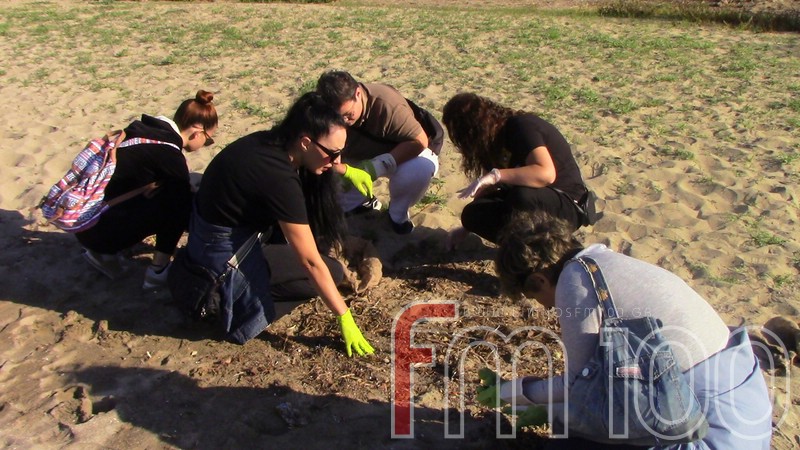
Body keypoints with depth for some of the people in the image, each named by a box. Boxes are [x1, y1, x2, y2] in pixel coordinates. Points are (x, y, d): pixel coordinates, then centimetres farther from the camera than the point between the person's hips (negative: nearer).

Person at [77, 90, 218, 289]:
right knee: (176, 205, -6)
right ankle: (158, 271, 2)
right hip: (100, 230, -8)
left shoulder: (145, 129, 5)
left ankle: (104, 252, 18)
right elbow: (185, 208, -9)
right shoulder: (169, 155, -19)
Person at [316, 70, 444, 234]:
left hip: (404, 154, -3)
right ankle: (362, 201, 17)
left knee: (422, 168, -37)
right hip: (359, 160, 3)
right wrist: (348, 171, -42)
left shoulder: (387, 104, -35)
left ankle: (398, 212, -5)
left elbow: (420, 141, -32)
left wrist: (376, 167, -38)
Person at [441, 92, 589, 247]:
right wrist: (467, 227, 16)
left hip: (567, 205, -7)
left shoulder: (521, 127, -21)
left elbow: (546, 173, -38)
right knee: (473, 214, -12)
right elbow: (491, 187, 13)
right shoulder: (501, 134, 5)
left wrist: (495, 175, -40)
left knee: (522, 196, -39)